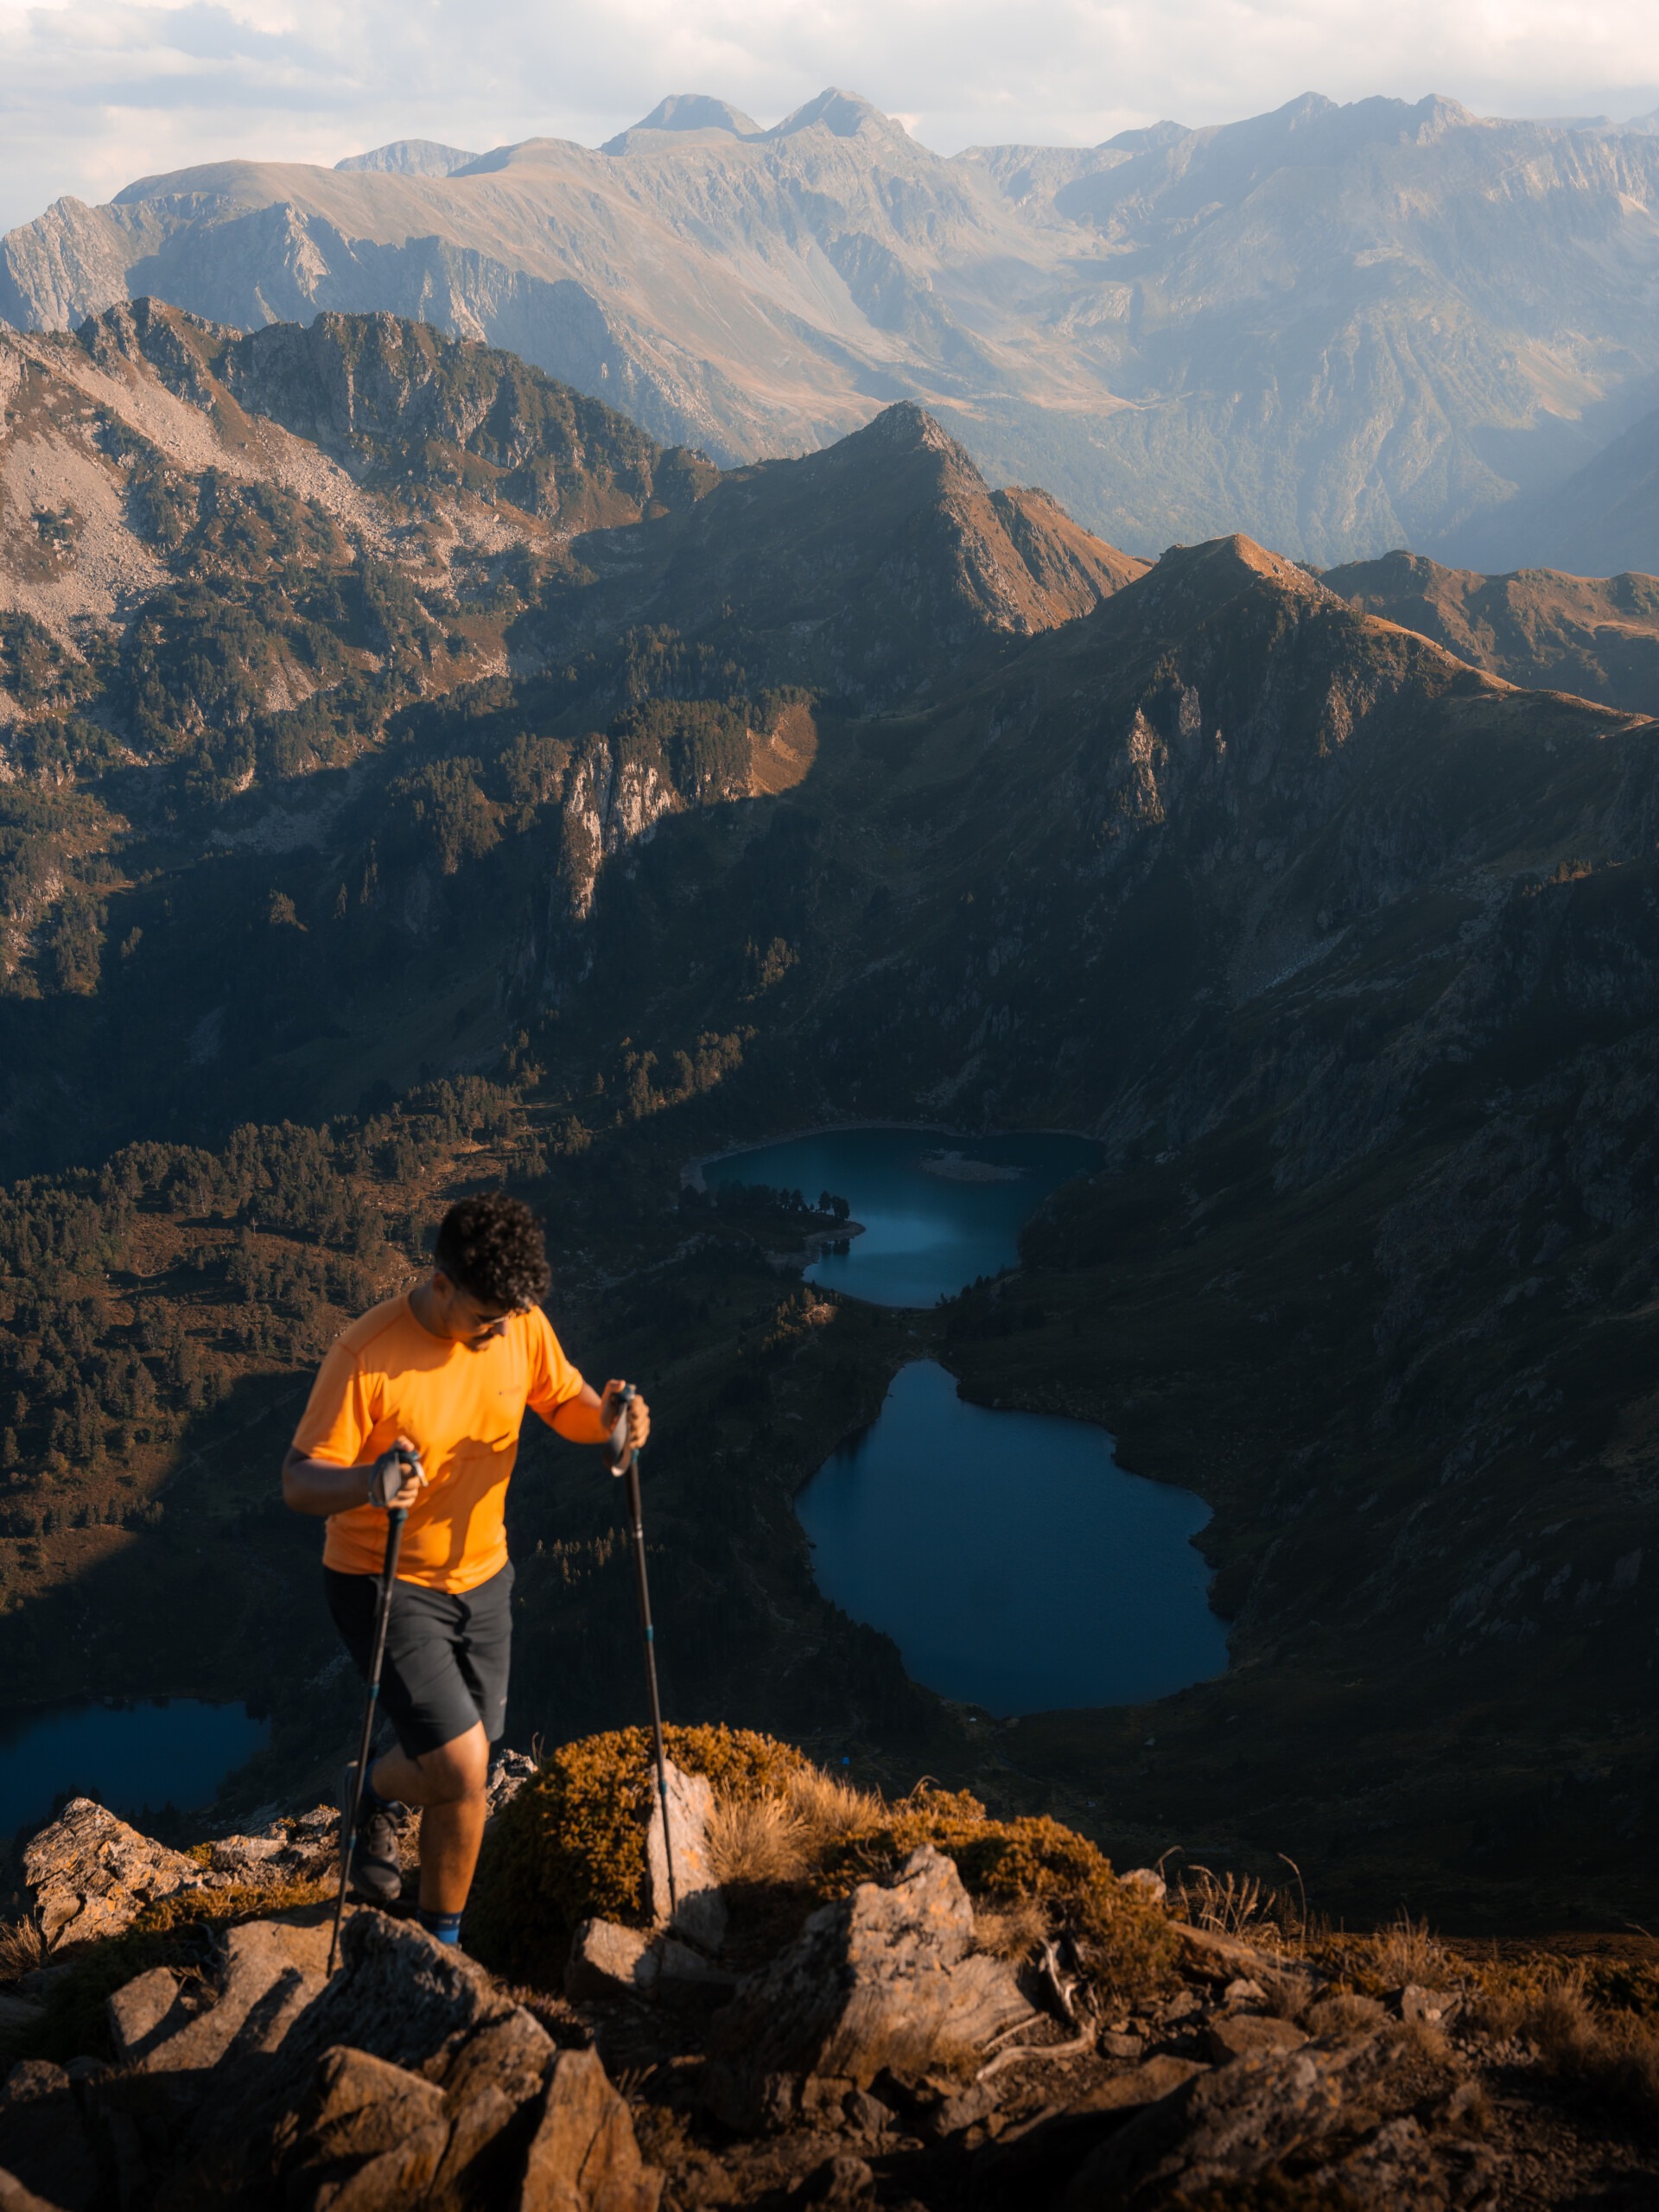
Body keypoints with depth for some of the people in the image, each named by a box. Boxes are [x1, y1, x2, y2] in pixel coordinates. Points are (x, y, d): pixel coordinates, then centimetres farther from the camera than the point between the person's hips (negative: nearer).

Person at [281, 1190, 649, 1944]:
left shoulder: (521, 1327, -9)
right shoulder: (366, 1357, -26)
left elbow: (564, 1402, 7)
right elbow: (298, 1481, -23)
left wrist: (606, 1418, -17)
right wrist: (368, 1482, -45)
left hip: (481, 1576, 6)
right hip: (384, 1584, -6)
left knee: (455, 1765, 16)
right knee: (462, 1767, -15)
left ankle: (375, 1791, 50)